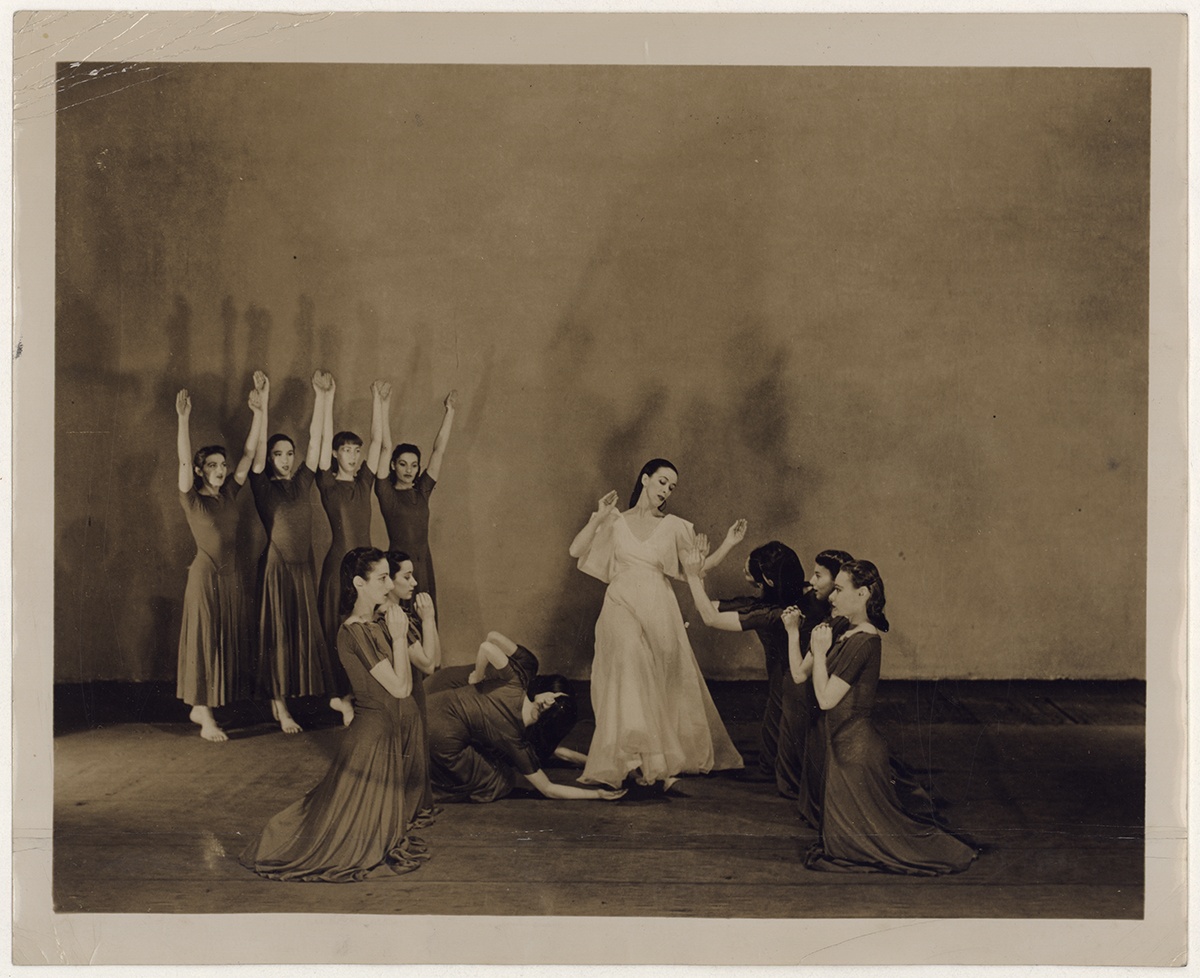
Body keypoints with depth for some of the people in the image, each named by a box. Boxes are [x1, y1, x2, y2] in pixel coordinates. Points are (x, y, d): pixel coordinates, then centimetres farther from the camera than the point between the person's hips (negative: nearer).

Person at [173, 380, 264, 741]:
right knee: (203, 640, -3)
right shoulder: (192, 500, -6)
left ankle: (199, 708, 20)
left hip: (230, 573, 6)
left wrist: (258, 411, -3)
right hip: (205, 573, -6)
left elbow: (249, 453, 4)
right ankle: (205, 718, 0)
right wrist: (184, 419, -31)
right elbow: (183, 460, -20)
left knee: (230, 639, 9)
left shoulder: (230, 493, 8)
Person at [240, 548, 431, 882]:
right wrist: (399, 637, -18)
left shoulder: (374, 626, 8)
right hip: (375, 735, -9)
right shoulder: (354, 632, -21)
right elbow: (399, 687, -22)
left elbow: (428, 663, 11)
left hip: (397, 733, 9)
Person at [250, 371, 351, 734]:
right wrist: (263, 402, -18)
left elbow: (315, 438, 6)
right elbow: (259, 445, -12)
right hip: (277, 566, -4)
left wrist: (321, 396, 1)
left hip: (304, 567, 4)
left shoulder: (302, 482, 9)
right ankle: (279, 705, 5)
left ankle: (335, 695, 6)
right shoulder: (264, 487, -2)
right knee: (277, 634, 1)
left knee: (310, 632, 7)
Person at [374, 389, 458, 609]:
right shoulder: (387, 493, -1)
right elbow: (386, 447, -6)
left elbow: (439, 450, 9)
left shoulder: (421, 491, 9)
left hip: (424, 567, 4)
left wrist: (450, 411, 8)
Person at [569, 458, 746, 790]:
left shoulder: (674, 527, 12)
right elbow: (576, 551, 1)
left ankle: (662, 761, 7)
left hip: (659, 613, 2)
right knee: (628, 679, -18)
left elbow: (699, 565, 11)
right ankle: (639, 759, -20)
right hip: (622, 610, -2)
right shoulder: (616, 522, 9)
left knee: (663, 687, -1)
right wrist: (598, 518, -7)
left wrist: (729, 543, 2)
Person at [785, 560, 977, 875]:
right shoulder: (844, 634, 6)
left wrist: (819, 650, -17)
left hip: (856, 749, -9)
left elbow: (825, 698, -23)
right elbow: (799, 673, 11)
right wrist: (792, 631, 5)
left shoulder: (862, 641, -22)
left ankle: (943, 849, 17)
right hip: (843, 743, 9)